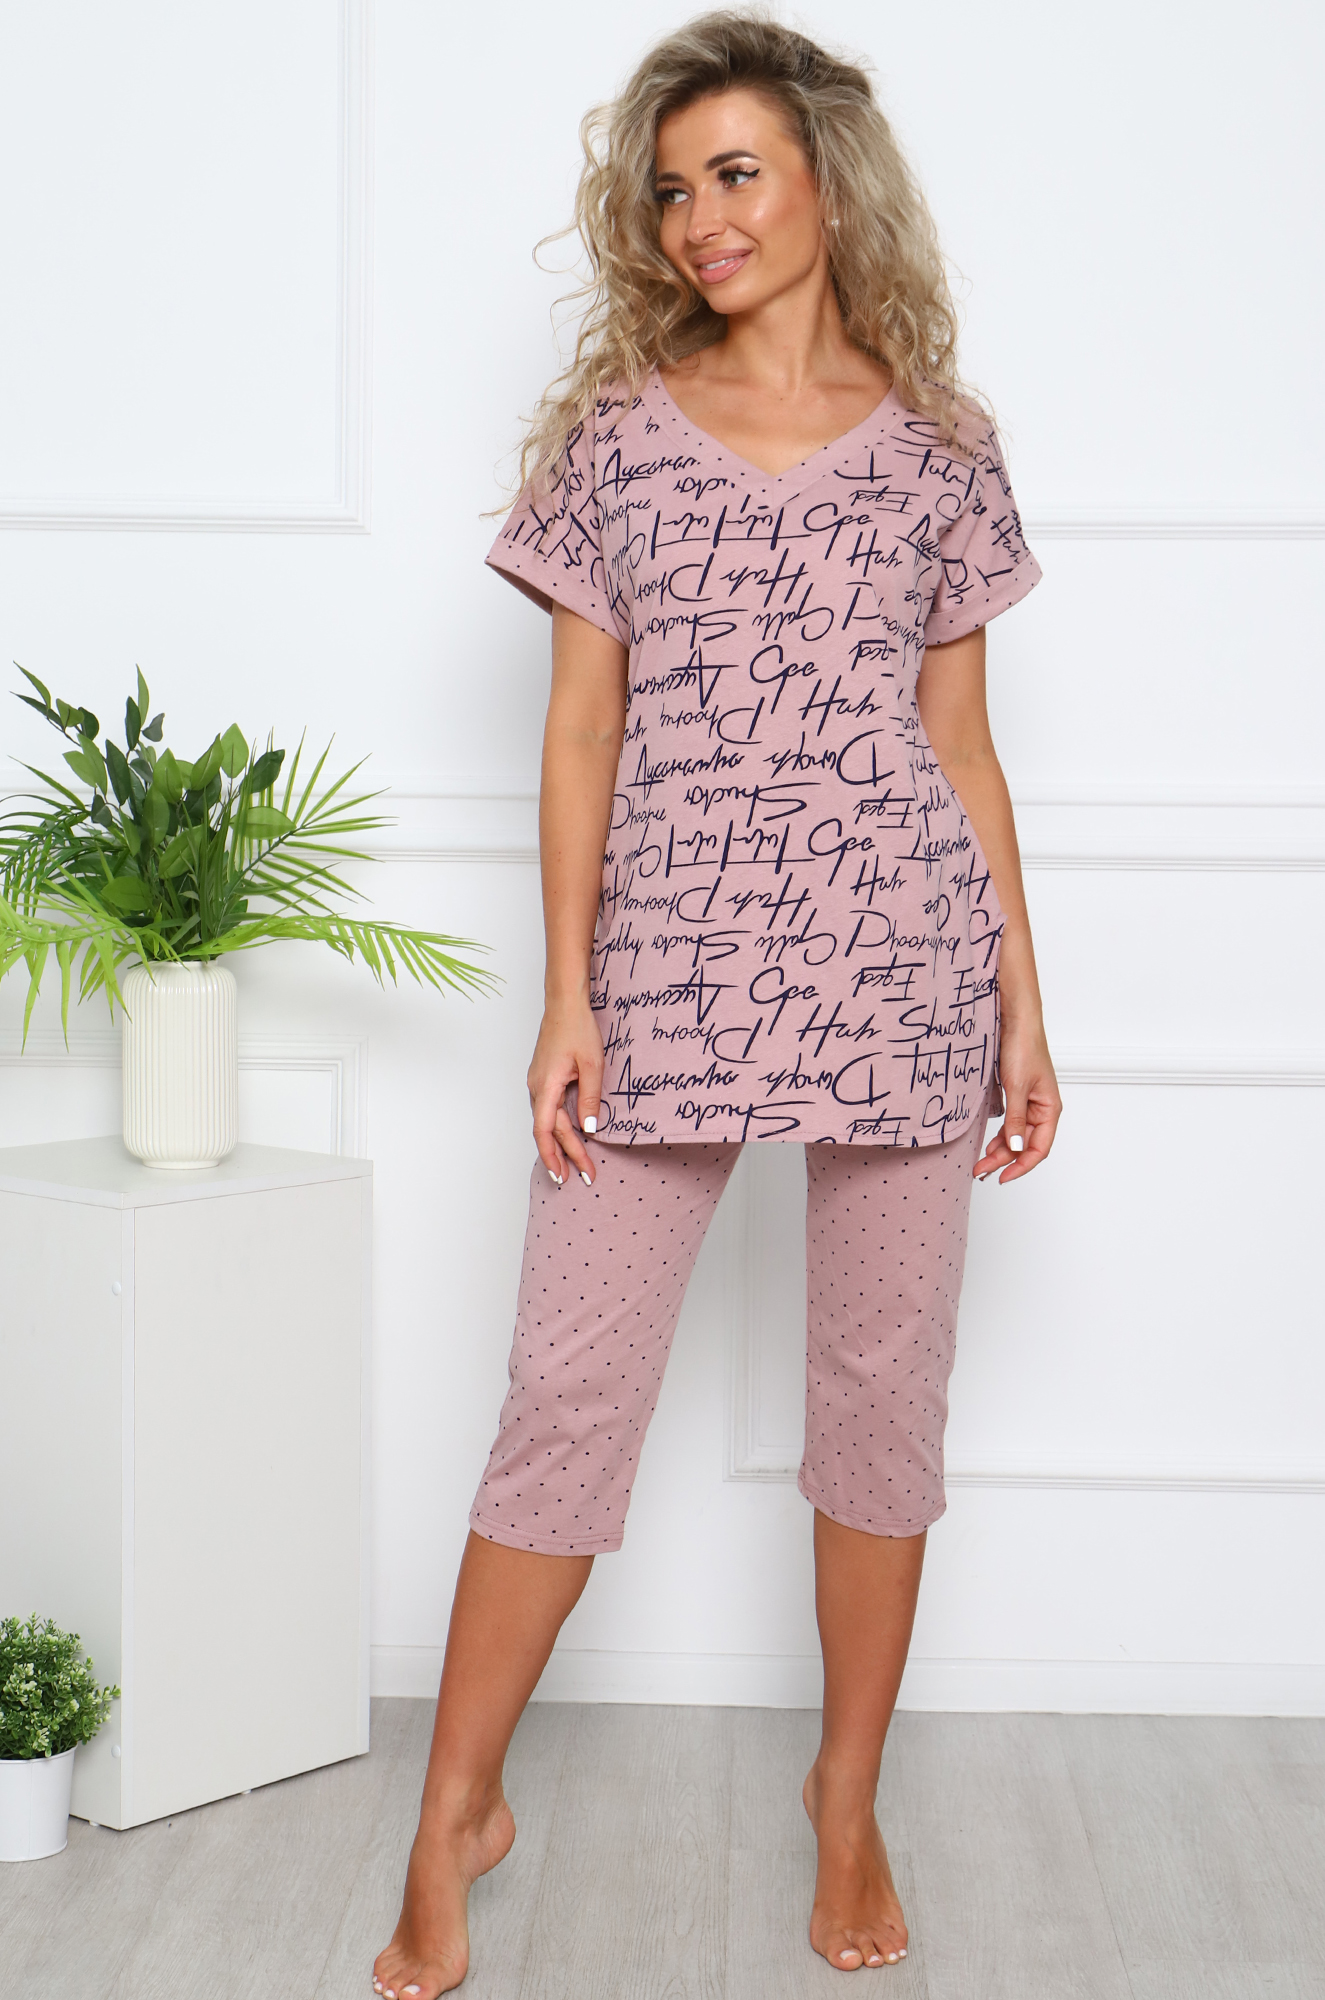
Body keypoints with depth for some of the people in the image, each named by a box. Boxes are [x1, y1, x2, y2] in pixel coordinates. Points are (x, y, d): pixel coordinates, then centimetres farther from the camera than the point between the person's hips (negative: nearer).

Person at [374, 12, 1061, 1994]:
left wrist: (1023, 1005, 6)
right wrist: (567, 996, -2)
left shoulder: (935, 438, 8)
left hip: (901, 966, 1)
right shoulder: (614, 427, 7)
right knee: (567, 1393, 0)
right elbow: (583, 730, 5)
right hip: (671, 966, 0)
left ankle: (849, 1800, 26)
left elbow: (964, 745, 10)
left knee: (886, 1389, 8)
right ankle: (458, 1814, 15)